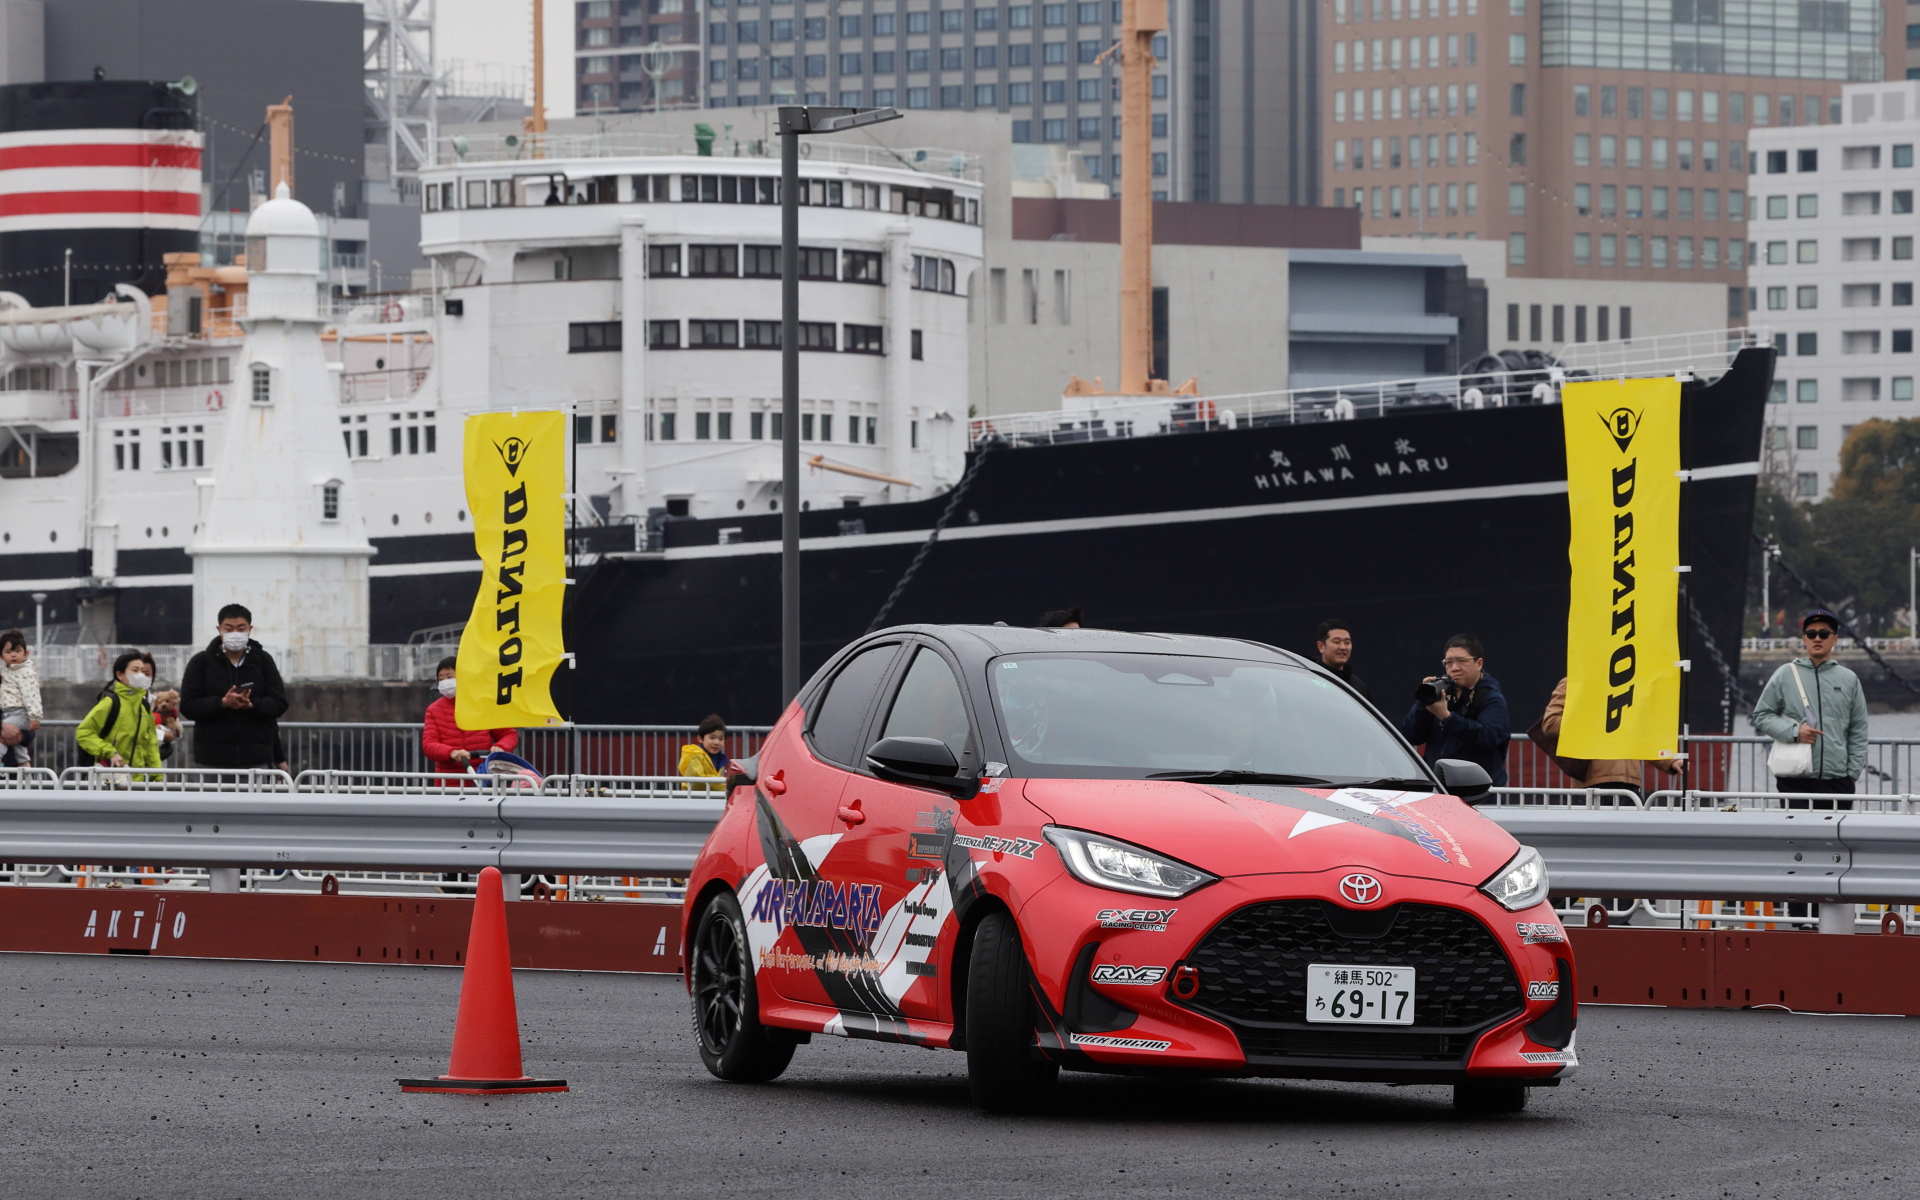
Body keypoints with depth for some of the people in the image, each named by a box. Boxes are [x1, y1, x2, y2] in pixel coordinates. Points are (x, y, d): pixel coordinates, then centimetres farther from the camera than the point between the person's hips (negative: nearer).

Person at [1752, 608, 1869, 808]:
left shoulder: (1849, 680, 12)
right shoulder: (1785, 675, 6)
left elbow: (1858, 732, 13)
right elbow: (1761, 716, 7)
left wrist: (1853, 771, 4)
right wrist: (1794, 732, -9)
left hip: (1838, 780, 2)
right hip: (1795, 781, -2)